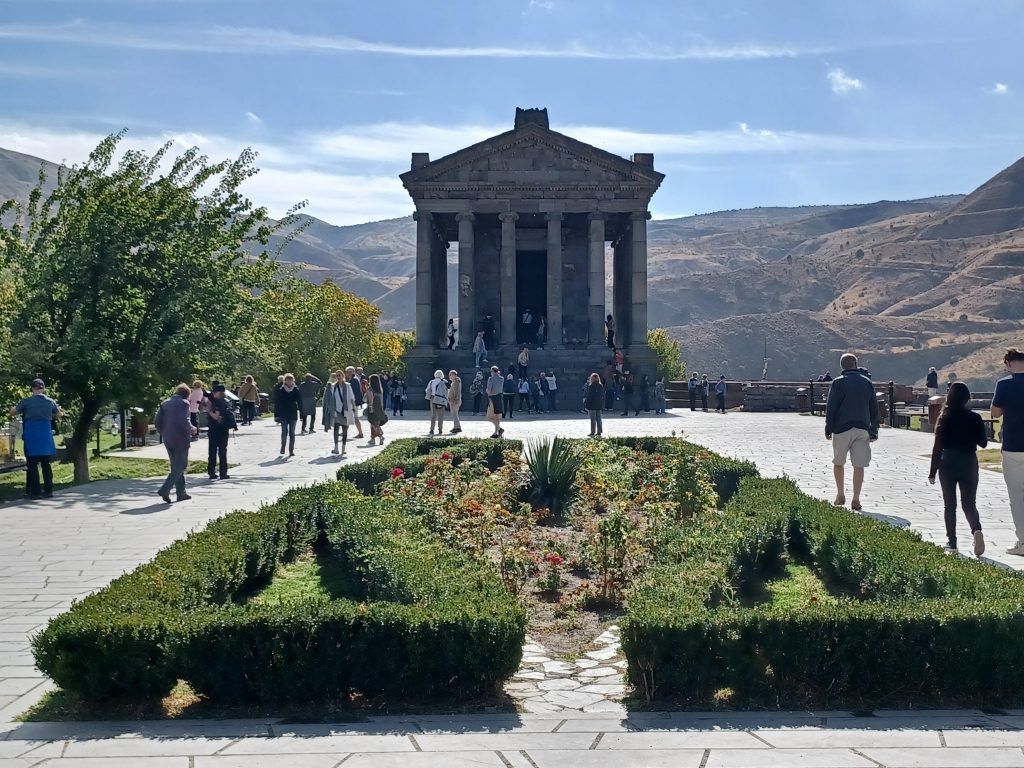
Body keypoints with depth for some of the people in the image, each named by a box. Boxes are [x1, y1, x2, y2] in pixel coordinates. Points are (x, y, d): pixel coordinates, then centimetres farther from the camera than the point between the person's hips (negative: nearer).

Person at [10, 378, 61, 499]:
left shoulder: (26, 401, -6)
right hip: (46, 434, 3)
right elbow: (58, 415, 18)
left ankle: (35, 491, 0)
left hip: (31, 435, -3)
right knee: (46, 463, 10)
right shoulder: (50, 401, 2)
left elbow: (12, 413, 4)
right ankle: (48, 490, 10)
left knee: (32, 464, 3)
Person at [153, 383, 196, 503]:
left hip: (167, 440, 7)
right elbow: (184, 421, -19)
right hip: (181, 439, -7)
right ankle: (165, 490, -16)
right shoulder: (183, 403, -8)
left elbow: (157, 422, 8)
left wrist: (164, 433, 18)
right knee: (180, 466, -2)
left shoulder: (165, 403, 11)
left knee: (176, 466, 15)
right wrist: (192, 429, -2)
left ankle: (181, 493, 16)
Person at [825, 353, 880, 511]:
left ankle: (840, 495, 18)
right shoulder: (867, 382, 8)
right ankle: (856, 500, -3)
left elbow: (831, 408, -5)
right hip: (862, 429, 2)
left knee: (838, 463, 14)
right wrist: (874, 430, 19)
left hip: (842, 428, -2)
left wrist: (828, 428, 3)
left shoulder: (838, 383, -3)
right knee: (859, 465, 0)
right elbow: (874, 408, 12)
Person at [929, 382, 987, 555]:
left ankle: (951, 540, 10)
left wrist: (932, 472, 0)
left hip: (947, 464, -1)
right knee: (969, 504, 6)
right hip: (969, 463, 1)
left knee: (949, 505, 10)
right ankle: (976, 530, -20)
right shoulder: (974, 418, -4)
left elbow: (937, 447, -5)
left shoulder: (944, 418, -6)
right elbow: (983, 443, 3)